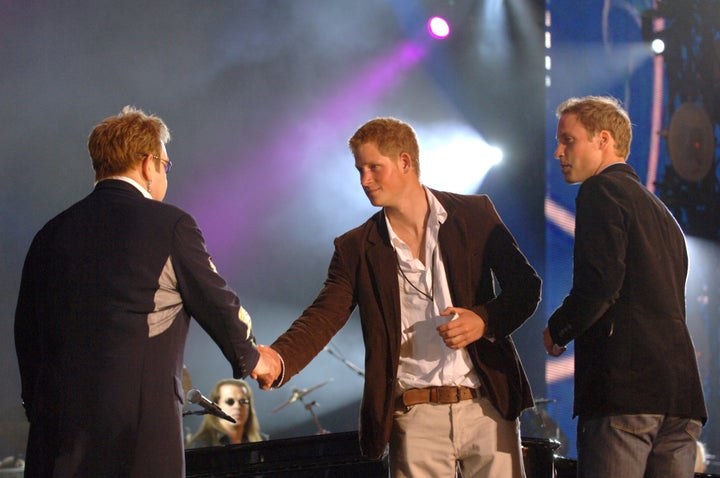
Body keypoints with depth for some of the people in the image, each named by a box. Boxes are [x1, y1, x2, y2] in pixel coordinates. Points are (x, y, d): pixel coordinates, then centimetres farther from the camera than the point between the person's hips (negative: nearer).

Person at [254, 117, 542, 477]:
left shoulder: (474, 215, 5)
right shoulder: (356, 248, 7)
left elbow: (526, 285, 8)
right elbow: (322, 317, -2)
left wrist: (484, 319, -11)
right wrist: (278, 360, -22)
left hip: (487, 407, 0)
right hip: (415, 417, 0)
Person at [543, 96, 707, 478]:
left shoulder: (603, 190, -1)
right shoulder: (661, 211, 25)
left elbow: (600, 282, -15)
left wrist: (558, 330, 0)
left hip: (627, 389, -8)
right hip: (681, 390, 8)